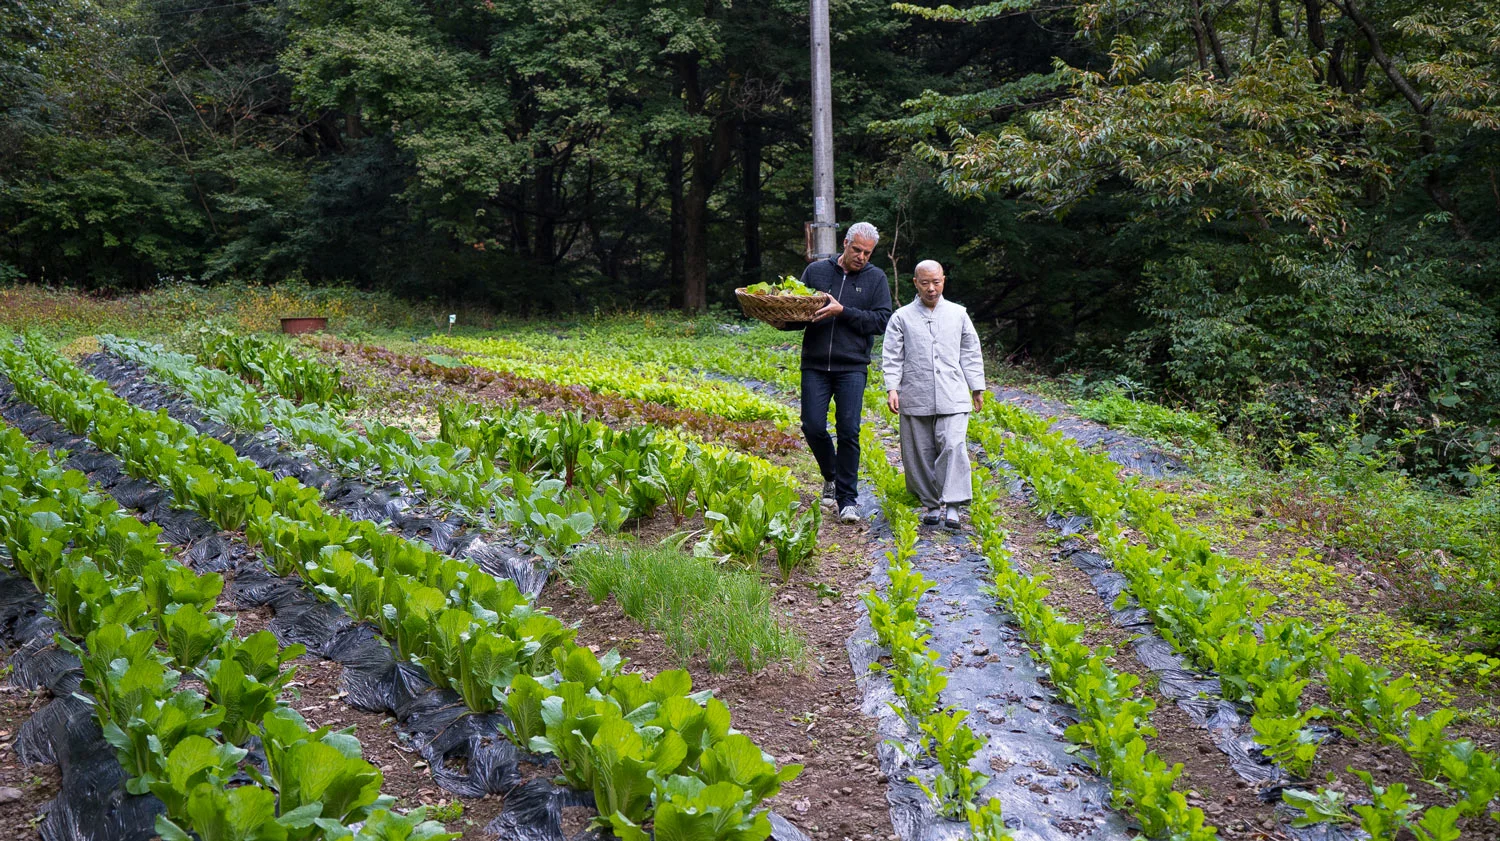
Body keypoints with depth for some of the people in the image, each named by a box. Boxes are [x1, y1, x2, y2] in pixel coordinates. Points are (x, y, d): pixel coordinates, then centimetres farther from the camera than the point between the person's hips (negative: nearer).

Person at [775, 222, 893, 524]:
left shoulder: (876, 278, 5)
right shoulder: (816, 270, 9)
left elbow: (881, 320, -5)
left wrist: (843, 312, -15)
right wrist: (784, 321, -9)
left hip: (852, 366, -2)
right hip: (815, 365, 2)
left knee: (848, 431, -6)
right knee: (812, 427, -2)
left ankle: (846, 499, 4)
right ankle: (831, 476, 27)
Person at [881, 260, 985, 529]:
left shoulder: (958, 314, 12)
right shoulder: (902, 317, 7)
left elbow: (971, 354, 18)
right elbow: (892, 357, 5)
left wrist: (977, 388, 16)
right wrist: (892, 388, -6)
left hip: (952, 397, 0)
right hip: (915, 398, 0)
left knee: (953, 447, -15)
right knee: (920, 453, 3)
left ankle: (952, 505, -14)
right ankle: (931, 504, 14)